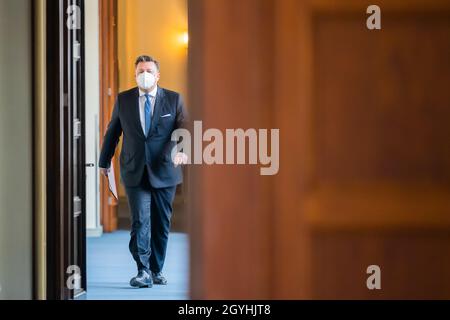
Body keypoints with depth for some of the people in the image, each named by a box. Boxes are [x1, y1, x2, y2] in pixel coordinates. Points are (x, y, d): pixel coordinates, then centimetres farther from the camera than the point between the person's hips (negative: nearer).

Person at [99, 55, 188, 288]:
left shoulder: (173, 99, 3)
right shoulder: (123, 100, 6)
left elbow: (184, 129, -5)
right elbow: (112, 132, 15)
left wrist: (182, 150, -26)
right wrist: (104, 162, 19)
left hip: (164, 172, 1)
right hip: (135, 172, -1)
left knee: (161, 223, 8)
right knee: (140, 220, -11)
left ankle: (157, 270, 21)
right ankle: (143, 271, -11)